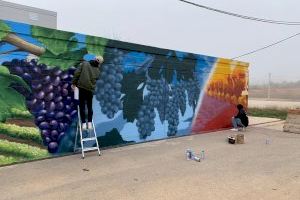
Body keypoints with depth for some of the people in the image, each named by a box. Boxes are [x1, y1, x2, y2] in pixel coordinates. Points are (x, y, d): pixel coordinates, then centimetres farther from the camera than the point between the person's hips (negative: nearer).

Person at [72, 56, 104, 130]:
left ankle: (84, 123, 5)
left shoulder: (84, 63, 1)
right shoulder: (98, 71, 8)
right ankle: (89, 123, 14)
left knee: (82, 106, 5)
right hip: (90, 89, 2)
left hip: (81, 87, -2)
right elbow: (96, 79, 11)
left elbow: (77, 73, -5)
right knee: (90, 106, 14)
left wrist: (74, 83, 0)